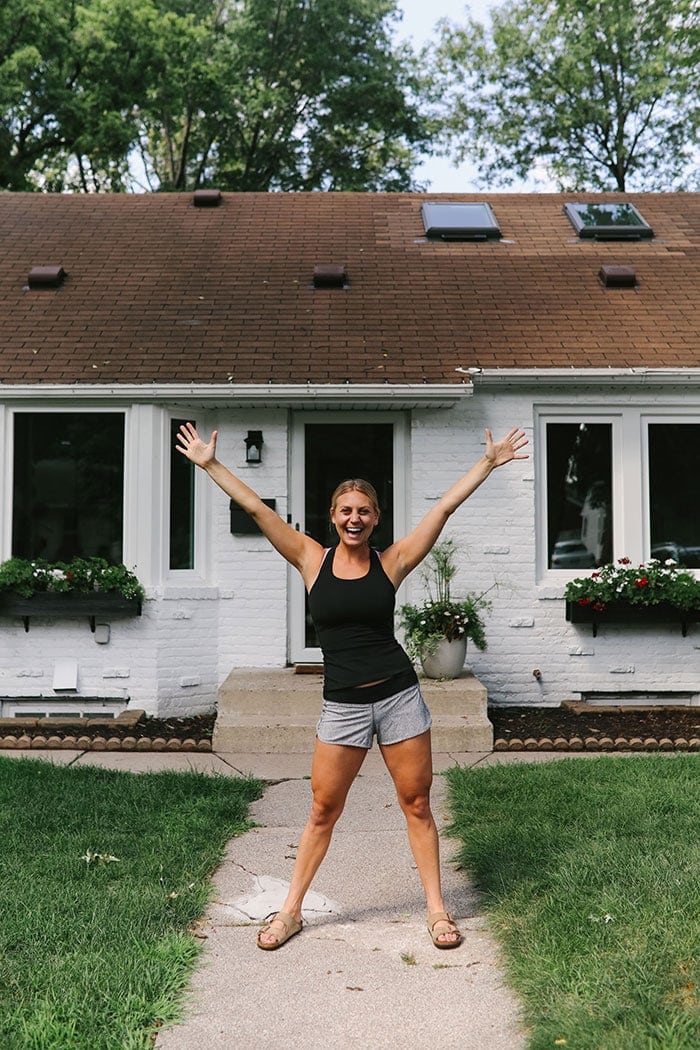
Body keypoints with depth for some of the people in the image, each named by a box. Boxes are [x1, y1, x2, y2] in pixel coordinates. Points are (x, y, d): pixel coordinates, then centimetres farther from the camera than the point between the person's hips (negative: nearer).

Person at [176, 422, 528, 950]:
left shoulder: (392, 562, 1)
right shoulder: (312, 560, 2)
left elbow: (445, 506, 0)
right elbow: (255, 507, 0)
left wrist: (489, 462, 0)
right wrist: (211, 464, 0)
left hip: (399, 696, 0)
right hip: (342, 705, 0)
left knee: (416, 804, 8)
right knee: (323, 810, 8)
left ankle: (437, 909, 22)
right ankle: (291, 911, 23)